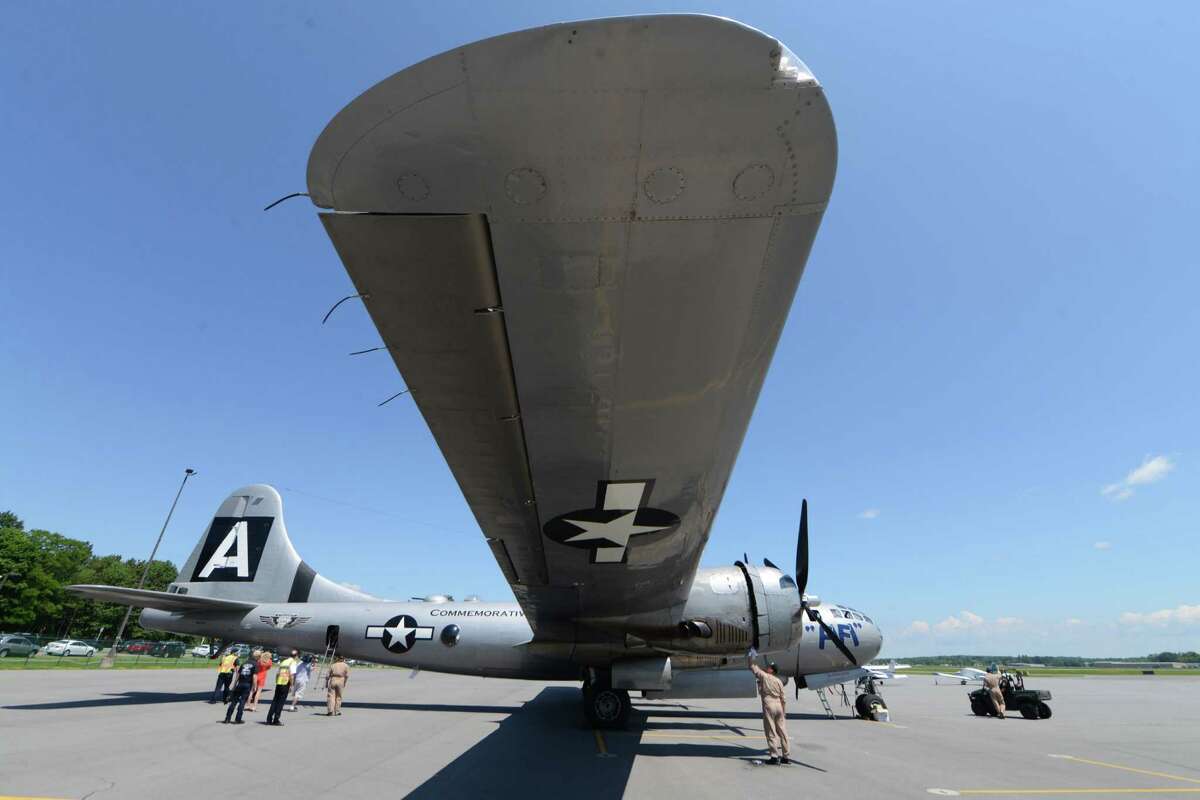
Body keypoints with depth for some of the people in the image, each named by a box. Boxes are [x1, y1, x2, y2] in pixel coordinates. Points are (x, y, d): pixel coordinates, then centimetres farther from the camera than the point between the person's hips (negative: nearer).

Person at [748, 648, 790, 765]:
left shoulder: (763, 676, -4)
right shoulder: (779, 681, 10)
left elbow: (752, 667, 5)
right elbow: (783, 699, 11)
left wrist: (752, 655, 15)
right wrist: (784, 712, 18)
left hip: (769, 705, -6)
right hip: (779, 706, 6)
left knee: (771, 732, 0)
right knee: (782, 732, 11)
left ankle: (775, 756, 0)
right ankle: (787, 756, 16)